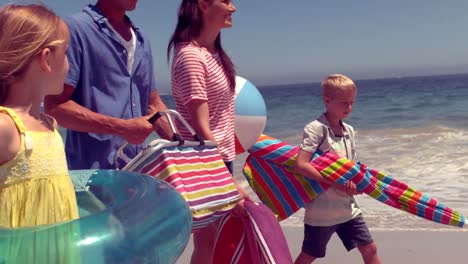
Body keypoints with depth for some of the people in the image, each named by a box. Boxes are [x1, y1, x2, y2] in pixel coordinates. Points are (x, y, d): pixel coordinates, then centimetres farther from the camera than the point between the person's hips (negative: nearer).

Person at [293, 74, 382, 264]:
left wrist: (354, 183, -8)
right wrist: (334, 182, -25)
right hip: (321, 210, -6)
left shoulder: (349, 131, 7)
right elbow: (300, 165, -24)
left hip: (347, 206, 6)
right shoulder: (316, 128, -15)